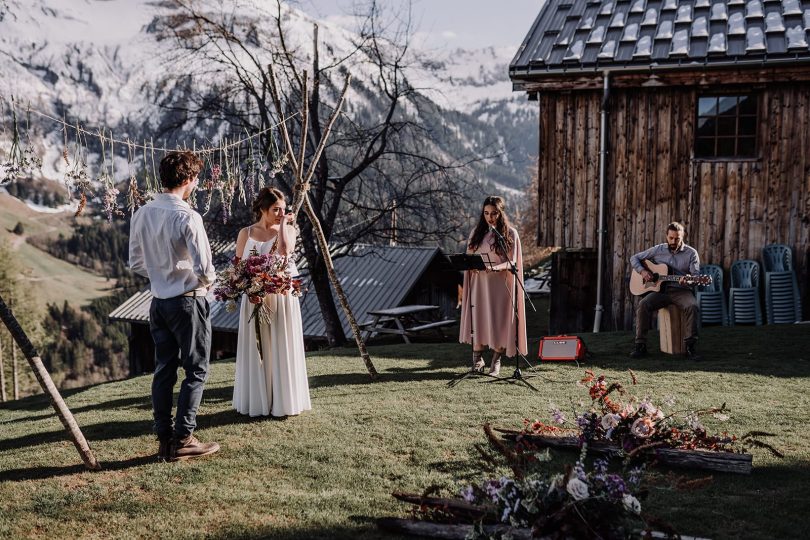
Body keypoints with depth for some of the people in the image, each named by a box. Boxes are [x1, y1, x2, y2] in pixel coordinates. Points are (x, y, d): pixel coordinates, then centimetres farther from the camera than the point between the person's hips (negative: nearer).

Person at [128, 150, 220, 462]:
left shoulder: (142, 215, 4)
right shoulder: (187, 217, -19)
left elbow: (136, 264, 11)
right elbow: (204, 268, -20)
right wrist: (207, 282, 1)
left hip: (158, 301, 7)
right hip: (187, 301, -7)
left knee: (163, 370, 12)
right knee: (196, 371, 4)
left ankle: (164, 441, 19)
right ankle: (182, 440, 6)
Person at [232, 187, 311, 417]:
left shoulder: (288, 229, 0)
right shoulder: (245, 233, 5)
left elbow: (285, 250, -22)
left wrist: (283, 224, -10)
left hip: (282, 298, -2)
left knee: (281, 350, 3)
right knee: (256, 351, 7)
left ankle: (283, 401, 14)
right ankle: (257, 402, 18)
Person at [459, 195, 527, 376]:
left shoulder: (510, 233, 0)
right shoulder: (476, 233, 9)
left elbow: (512, 262, -5)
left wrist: (495, 268, -24)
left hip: (500, 285, -2)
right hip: (479, 284, 2)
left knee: (499, 322, -2)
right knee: (479, 320, 1)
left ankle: (496, 361, 10)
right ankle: (477, 359, 15)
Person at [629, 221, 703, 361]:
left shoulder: (691, 253, 4)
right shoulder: (658, 250, 9)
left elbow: (696, 275, -5)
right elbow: (634, 258, 14)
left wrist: (688, 280, -30)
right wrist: (642, 271, -6)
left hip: (681, 290, -1)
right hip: (660, 289, 1)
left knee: (693, 306, -34)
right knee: (643, 304, -28)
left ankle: (690, 346, -24)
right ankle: (640, 345, -20)